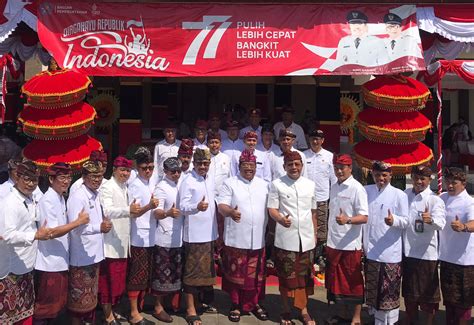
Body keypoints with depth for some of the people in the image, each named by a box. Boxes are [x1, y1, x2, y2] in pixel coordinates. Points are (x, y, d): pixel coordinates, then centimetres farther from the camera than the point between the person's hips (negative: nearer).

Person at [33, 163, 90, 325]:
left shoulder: (61, 198, 10)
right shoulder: (47, 200, -17)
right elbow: (52, 232, -22)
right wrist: (78, 222, -20)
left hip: (60, 260, 9)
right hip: (49, 263, -9)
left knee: (57, 303, 18)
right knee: (45, 306, 3)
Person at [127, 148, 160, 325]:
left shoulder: (151, 185, 11)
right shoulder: (134, 186, -11)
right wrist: (149, 206, -32)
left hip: (151, 237, 7)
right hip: (139, 237, -7)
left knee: (147, 276, 14)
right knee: (137, 276, -1)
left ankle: (139, 307, 27)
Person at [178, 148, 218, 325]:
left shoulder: (210, 180, 10)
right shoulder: (188, 181, -12)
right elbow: (182, 206, -18)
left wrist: (216, 229, 19)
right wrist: (197, 207, -37)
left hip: (209, 232, 7)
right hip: (194, 234, -7)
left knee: (208, 269, 18)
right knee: (193, 271, -1)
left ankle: (206, 301, 33)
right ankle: (190, 310, 7)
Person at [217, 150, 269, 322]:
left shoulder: (264, 185, 11)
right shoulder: (230, 183, -2)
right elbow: (221, 205, -10)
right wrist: (231, 212, -32)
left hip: (258, 239, 3)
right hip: (236, 239, -3)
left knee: (256, 274, 11)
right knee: (236, 273, 5)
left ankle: (255, 303, 27)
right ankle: (236, 305, 20)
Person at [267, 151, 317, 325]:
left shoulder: (310, 184, 8)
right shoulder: (277, 184, -3)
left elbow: (313, 211, 15)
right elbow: (272, 209, -5)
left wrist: (314, 234, 15)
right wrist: (281, 219, -26)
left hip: (306, 239, 3)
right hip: (286, 238, -3)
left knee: (305, 275, 10)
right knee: (286, 275, 6)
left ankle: (303, 310, 25)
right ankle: (286, 311, 22)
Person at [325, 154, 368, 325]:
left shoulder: (357, 189, -12)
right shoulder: (334, 187, 10)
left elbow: (364, 217, -17)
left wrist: (347, 220, -35)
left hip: (350, 244, -6)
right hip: (333, 242, 7)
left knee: (353, 281, 5)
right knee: (336, 279, 14)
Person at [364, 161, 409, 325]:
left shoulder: (399, 195, -5)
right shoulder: (366, 191, 7)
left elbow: (405, 221, -6)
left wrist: (393, 220, -27)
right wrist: (361, 242, 12)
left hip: (389, 251, -4)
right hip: (370, 250, 4)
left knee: (389, 293, 0)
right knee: (372, 289, 14)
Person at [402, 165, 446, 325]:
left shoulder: (435, 199, -11)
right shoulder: (405, 195, 5)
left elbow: (441, 223, -27)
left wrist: (430, 220, -46)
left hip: (426, 251, -5)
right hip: (407, 249, 5)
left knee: (428, 288, 7)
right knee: (409, 288, 18)